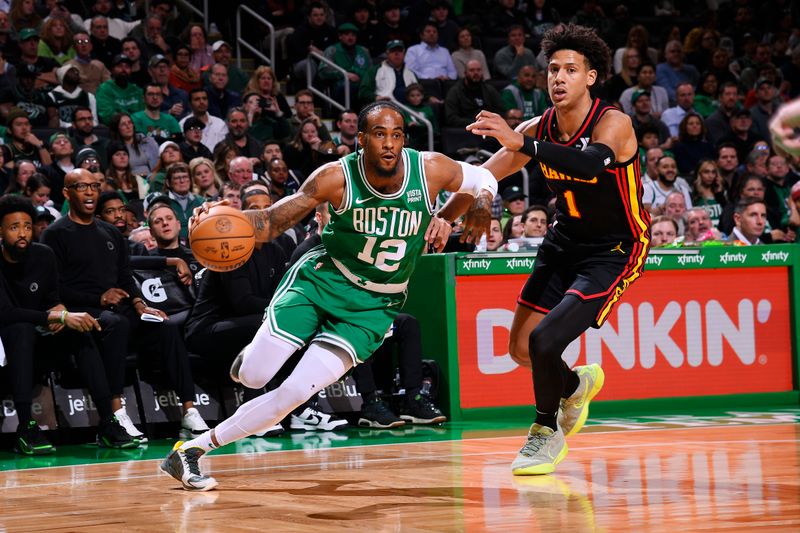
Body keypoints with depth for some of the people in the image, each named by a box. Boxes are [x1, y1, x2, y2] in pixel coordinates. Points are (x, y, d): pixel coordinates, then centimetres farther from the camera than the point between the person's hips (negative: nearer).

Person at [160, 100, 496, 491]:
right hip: (321, 279, 0)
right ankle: (255, 354, 29)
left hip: (372, 307, 0)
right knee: (253, 377, -11)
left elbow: (483, 181, 6)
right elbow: (271, 222, -14)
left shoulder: (431, 170, -14)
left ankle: (194, 448, -4)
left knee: (294, 393, -15)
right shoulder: (337, 178, -17)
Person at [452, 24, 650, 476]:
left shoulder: (613, 123, -24)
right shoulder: (538, 130, -7)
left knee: (545, 341, -20)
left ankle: (548, 433, 6)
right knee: (522, 349, 8)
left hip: (613, 252, -7)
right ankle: (576, 385, 42)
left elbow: (593, 161, -46)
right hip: (565, 242, 7)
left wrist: (521, 143, -56)